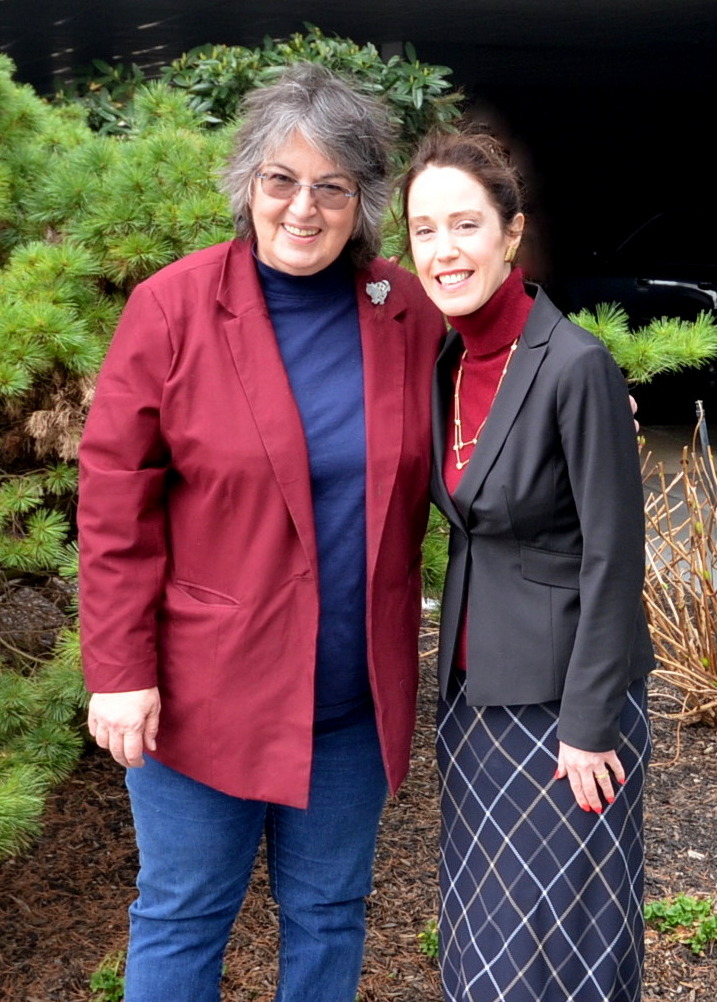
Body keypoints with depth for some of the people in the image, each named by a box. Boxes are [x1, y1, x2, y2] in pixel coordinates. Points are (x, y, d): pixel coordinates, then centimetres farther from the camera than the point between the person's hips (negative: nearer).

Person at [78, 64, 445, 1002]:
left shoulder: (409, 315, 0)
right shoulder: (171, 308, -8)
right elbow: (115, 502, -9)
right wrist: (120, 670, -12)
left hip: (356, 692, 3)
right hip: (206, 687, -2)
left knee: (328, 914, 19)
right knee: (182, 918, 13)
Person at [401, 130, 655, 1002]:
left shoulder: (576, 365, -19)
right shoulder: (449, 363, 3)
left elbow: (612, 555, -17)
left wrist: (588, 725, -15)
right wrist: (458, 674, 11)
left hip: (564, 691, -7)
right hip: (474, 685, 7)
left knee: (563, 929, 9)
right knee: (483, 918, 19)